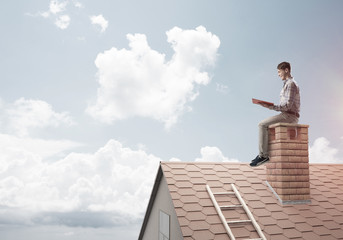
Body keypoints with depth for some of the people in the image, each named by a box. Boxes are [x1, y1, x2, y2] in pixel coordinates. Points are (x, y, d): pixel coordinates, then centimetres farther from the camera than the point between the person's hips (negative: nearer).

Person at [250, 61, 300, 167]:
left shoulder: (290, 84, -10)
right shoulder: (289, 83, 23)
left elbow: (288, 105, -20)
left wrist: (270, 107, -19)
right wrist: (270, 105, 9)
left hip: (289, 116, -11)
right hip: (288, 116, 11)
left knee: (262, 125, -18)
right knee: (264, 125, 15)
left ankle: (264, 155, -17)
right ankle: (263, 153, 9)